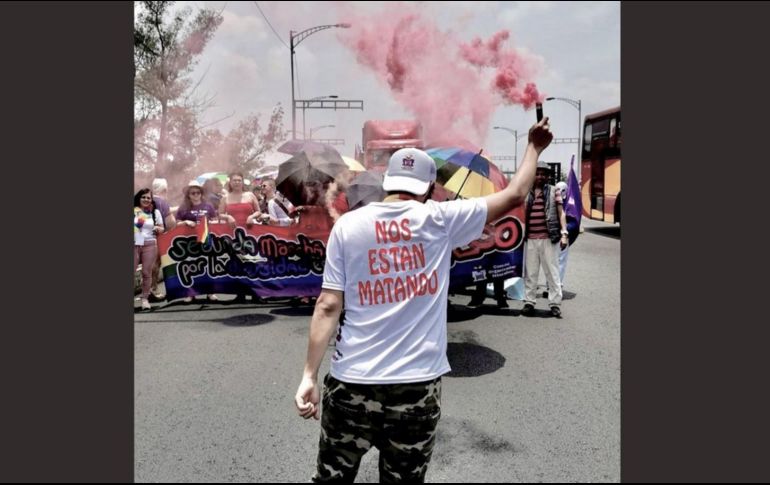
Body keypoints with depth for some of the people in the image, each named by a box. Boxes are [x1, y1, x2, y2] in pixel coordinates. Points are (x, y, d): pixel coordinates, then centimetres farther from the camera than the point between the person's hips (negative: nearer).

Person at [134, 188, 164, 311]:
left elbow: (161, 228, 13)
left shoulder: (155, 212, 10)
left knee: (147, 272, 1)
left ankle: (145, 298, 8)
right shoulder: (133, 211, 5)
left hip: (149, 245, 1)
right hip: (134, 244, -1)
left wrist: (158, 229, -8)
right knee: (132, 271, -6)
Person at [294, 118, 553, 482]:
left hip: (352, 383, 1)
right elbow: (514, 195, 7)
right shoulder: (440, 219, -3)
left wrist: (309, 375, -1)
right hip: (418, 386, 0)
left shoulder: (348, 225, -1)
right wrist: (534, 147, 23)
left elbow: (328, 306, -5)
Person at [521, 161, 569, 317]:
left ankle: (555, 304, 6)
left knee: (552, 272, 0)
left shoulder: (553, 191, 6)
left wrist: (564, 233, -6)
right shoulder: (526, 193, 12)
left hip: (549, 238, -2)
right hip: (530, 239, 2)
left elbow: (560, 213, 3)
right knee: (530, 272, 7)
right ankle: (529, 302, 15)